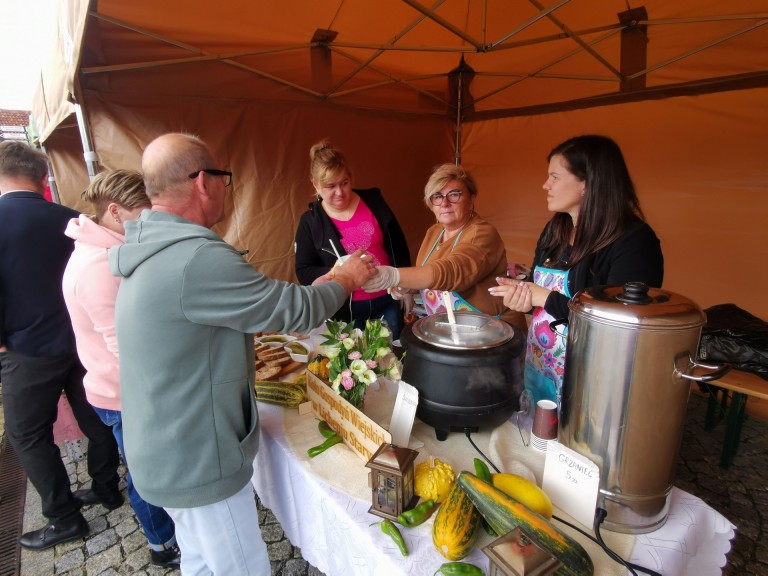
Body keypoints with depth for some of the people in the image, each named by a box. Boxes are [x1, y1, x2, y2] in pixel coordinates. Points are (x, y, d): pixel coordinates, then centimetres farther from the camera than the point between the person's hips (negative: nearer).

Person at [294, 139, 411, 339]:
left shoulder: (374, 201, -2)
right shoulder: (310, 221, -5)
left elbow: (399, 246, 6)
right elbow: (303, 272, -5)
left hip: (387, 302, 2)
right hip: (346, 310, -1)